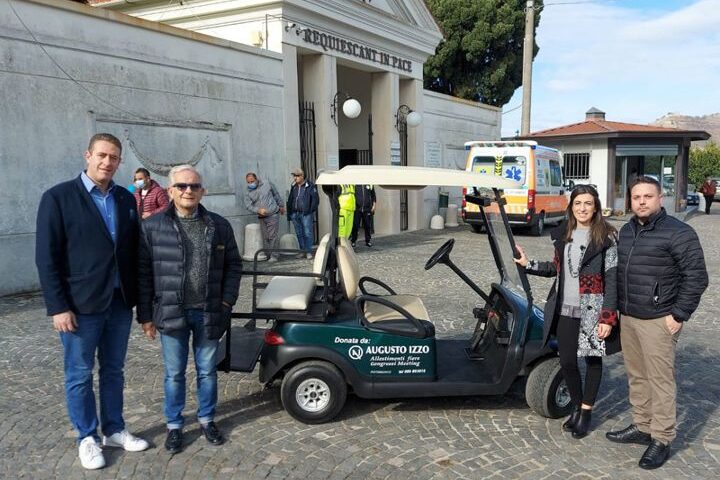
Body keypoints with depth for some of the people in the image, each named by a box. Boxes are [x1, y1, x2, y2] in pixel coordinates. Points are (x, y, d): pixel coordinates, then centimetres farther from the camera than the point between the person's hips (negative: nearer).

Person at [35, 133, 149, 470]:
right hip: (80, 304, -4)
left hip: (120, 302, 4)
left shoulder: (126, 199, 7)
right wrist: (58, 307, -14)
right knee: (80, 374, 9)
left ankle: (114, 430, 30)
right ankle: (87, 438, 25)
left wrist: (139, 296, 5)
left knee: (113, 370, 15)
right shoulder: (58, 197, -7)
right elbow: (47, 258, -10)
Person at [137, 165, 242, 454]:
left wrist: (227, 301, -3)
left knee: (207, 371, 14)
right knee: (174, 374, 11)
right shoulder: (153, 227, -3)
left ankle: (207, 419, 32)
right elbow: (143, 272, -1)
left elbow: (233, 266, 7)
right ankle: (174, 425, 27)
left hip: (208, 313, 2)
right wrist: (145, 315, -3)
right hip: (171, 313, -1)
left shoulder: (219, 226, 2)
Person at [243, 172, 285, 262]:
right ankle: (268, 254, 11)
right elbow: (248, 205, -6)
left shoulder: (267, 185, 3)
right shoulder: (248, 193, 5)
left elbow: (276, 195, 14)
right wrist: (258, 210, -21)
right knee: (265, 238, 3)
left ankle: (274, 256, -5)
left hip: (273, 215, -3)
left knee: (272, 236, -8)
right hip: (262, 218, 3)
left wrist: (281, 206, 18)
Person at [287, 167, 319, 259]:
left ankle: (308, 251, 2)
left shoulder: (310, 186, -4)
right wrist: (289, 213, 13)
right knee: (299, 234, 10)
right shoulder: (294, 187, 13)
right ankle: (303, 250, 17)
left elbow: (315, 199, -5)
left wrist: (311, 210, -11)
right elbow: (290, 200, 19)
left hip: (306, 214, -6)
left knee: (307, 233, -4)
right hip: (295, 214, 6)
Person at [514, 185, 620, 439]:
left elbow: (612, 280, -11)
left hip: (592, 311, -4)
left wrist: (608, 317, -16)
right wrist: (529, 264, 5)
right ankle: (577, 406, 30)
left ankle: (586, 411, 26)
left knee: (592, 359, 10)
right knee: (567, 361, 8)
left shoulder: (606, 237, -9)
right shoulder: (563, 234, 6)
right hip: (564, 310, 4)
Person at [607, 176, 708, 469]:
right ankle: (642, 427, 30)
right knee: (636, 376, 16)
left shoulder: (678, 233, -11)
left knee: (660, 380, 0)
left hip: (657, 321, -7)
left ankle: (661, 440, 12)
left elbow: (696, 277, -13)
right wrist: (618, 308, 17)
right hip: (627, 317, 7)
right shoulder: (626, 230, 12)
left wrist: (679, 315, -13)